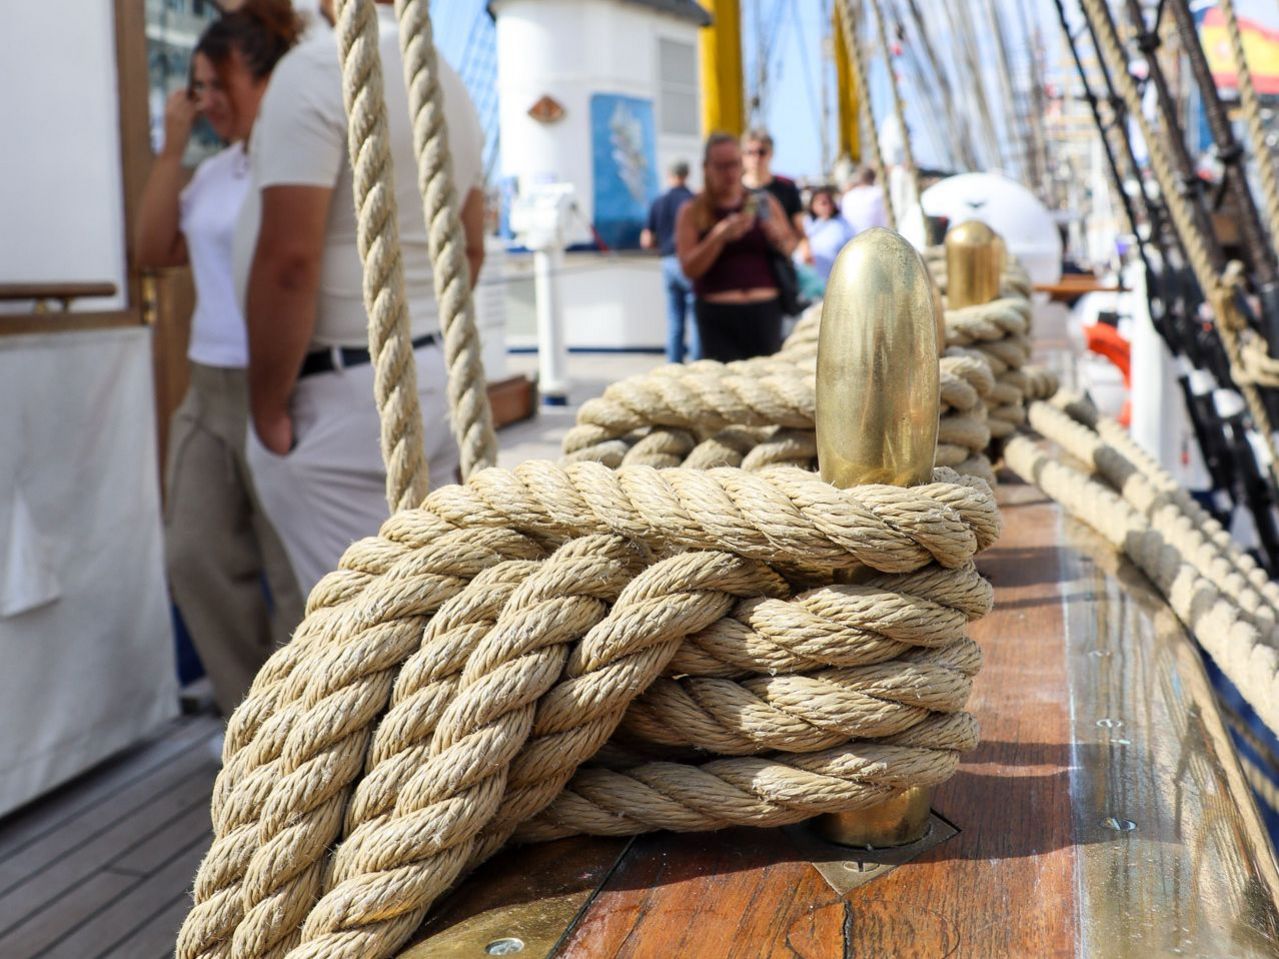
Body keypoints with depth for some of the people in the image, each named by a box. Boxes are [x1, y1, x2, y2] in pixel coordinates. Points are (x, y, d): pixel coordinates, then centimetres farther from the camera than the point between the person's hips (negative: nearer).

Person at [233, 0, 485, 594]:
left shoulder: (320, 66, -14)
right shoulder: (448, 81, 12)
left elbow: (288, 260, -21)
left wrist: (268, 409, -12)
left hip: (341, 397, -9)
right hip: (432, 381, 9)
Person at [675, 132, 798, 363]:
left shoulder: (763, 203, 11)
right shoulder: (693, 212, 4)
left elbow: (791, 247, 16)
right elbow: (689, 268, -5)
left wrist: (778, 236, -6)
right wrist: (720, 235, -18)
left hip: (765, 311, 2)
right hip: (718, 315, -2)